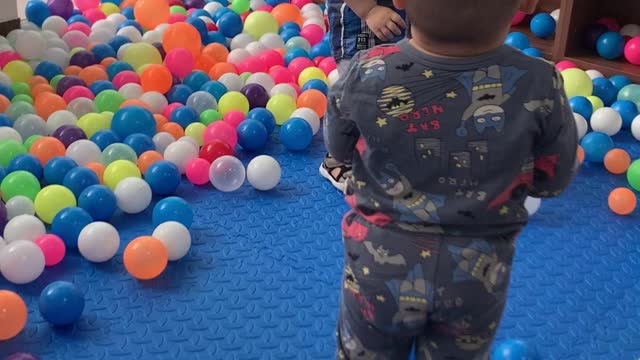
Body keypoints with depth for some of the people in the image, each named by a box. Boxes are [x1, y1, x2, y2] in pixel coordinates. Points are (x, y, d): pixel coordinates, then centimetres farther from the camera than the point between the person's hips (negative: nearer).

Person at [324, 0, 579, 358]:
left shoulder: (367, 74, -23)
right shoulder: (540, 86, -23)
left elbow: (338, 148, -2)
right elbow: (553, 180, -5)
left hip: (380, 265, 0)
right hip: (476, 275, 1)